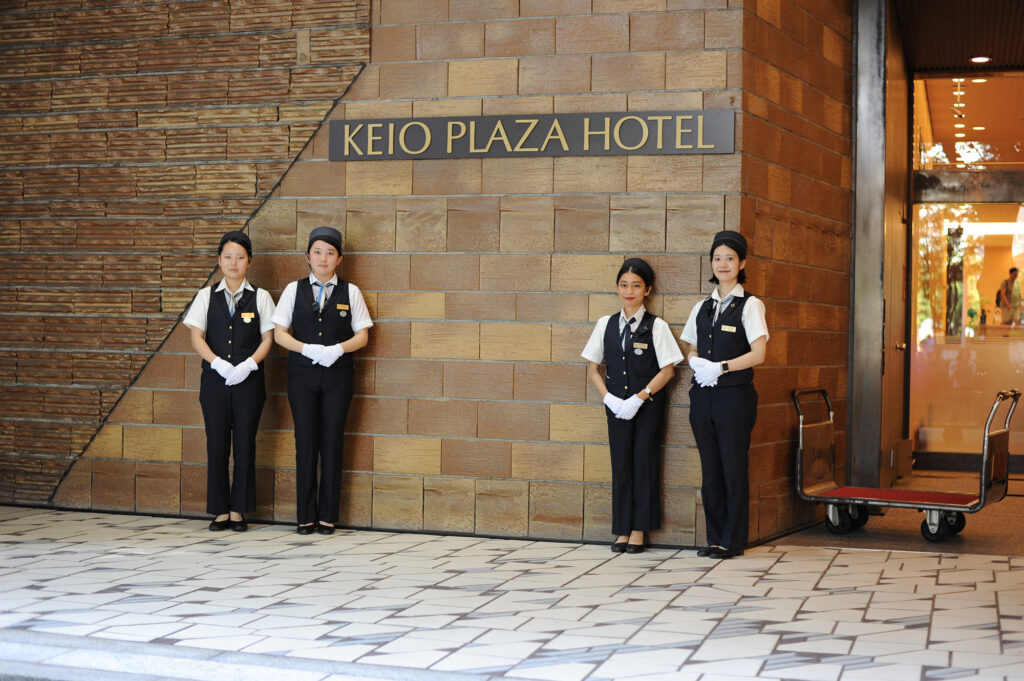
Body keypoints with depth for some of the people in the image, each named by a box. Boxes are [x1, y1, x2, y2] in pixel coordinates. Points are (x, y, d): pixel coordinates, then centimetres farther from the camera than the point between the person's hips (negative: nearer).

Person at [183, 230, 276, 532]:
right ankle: (220, 511, 9)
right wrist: (218, 363, -13)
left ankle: (239, 510, 8)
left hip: (249, 379, -1)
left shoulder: (260, 297, 5)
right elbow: (197, 337, 2)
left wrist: (248, 365, -14)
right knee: (217, 443, 1)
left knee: (245, 443, 0)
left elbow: (268, 338, 2)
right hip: (215, 379, 1)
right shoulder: (207, 296, 7)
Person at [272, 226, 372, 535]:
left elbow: (362, 335, 5)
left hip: (337, 374, 0)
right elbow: (279, 333, 4)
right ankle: (306, 516, 6)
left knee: (332, 443, -1)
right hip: (302, 374, 0)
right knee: (306, 443, -1)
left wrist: (338, 349, -14)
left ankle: (328, 517, 6)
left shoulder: (350, 292, 7)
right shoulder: (294, 290, 7)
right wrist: (308, 349, -13)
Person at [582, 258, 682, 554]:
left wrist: (639, 398, -14)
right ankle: (622, 530, 9)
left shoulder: (656, 326, -4)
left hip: (648, 404, -3)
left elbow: (667, 369, -7)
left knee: (643, 460, -2)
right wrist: (609, 397, -5)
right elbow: (593, 368, 10)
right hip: (617, 404, 3)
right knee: (620, 462, 3)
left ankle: (639, 529, 6)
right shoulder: (606, 324, 6)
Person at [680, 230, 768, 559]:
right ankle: (715, 537, 15)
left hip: (735, 395, -5)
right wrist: (696, 362, -3)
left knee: (733, 467, -2)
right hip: (703, 395, 5)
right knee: (710, 469, 7)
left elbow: (758, 354, -10)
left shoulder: (750, 306, -2)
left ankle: (733, 540, 5)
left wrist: (721, 367, -16)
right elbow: (691, 349, 20)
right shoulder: (702, 307, 14)